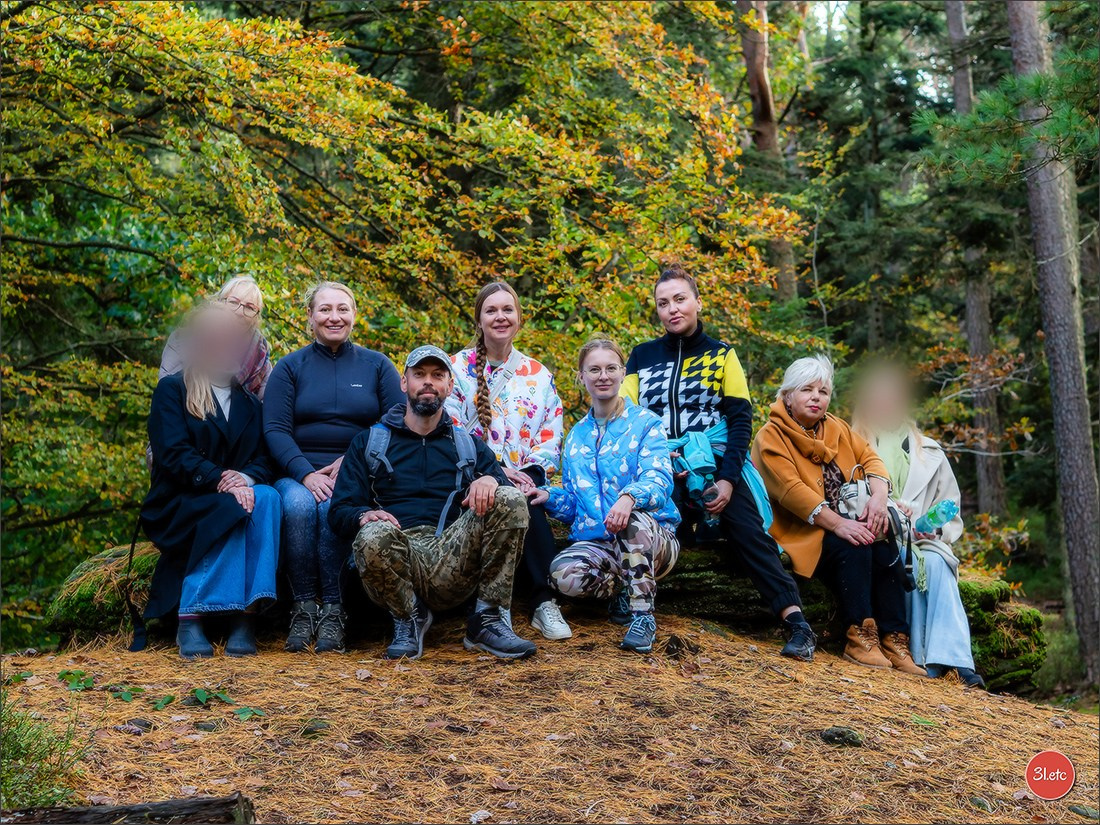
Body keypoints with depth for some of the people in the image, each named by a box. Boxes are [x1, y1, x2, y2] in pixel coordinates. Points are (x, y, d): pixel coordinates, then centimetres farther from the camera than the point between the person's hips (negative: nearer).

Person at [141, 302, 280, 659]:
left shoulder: (250, 401, 20)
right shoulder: (172, 390, 5)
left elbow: (263, 457, 8)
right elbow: (173, 454, -9)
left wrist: (247, 477, -16)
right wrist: (220, 481, -24)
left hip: (239, 493, 4)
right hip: (180, 506, -4)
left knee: (266, 499, -30)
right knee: (233, 511, -35)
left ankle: (246, 616, -35)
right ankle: (190, 620, -34)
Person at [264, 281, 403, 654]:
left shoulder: (377, 366, 11)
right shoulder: (290, 367, 11)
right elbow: (275, 430, 0)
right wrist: (306, 474, -17)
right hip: (298, 473, 1)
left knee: (333, 508, -33)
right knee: (298, 505, -33)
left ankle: (333, 610, -24)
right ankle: (303, 608, -23)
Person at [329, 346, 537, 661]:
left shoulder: (469, 445, 23)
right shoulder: (369, 442, 18)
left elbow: (507, 489, 10)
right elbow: (339, 510, 8)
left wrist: (490, 480, -14)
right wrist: (364, 515, -16)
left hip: (454, 560, 2)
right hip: (399, 558, -1)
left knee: (511, 501, -23)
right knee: (374, 536, -38)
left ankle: (488, 620, -13)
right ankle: (408, 618, -6)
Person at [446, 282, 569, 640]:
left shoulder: (539, 376, 15)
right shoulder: (458, 368, 7)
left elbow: (550, 442, 11)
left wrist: (532, 475, -10)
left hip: (525, 479, 2)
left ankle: (544, 602, -32)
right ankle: (544, 600, -32)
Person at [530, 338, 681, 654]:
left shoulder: (645, 424, 3)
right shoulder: (577, 435, 17)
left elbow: (658, 480, -15)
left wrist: (629, 498, -38)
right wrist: (550, 497, -6)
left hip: (652, 539, -3)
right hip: (594, 543, 3)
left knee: (632, 517, -39)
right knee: (563, 573, -32)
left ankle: (642, 613, -24)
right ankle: (625, 593, -2)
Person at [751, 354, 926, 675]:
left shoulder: (836, 428, 15)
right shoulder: (771, 437, -6)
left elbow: (870, 458, 5)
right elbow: (792, 489, -19)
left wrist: (879, 496, -18)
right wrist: (837, 524, -29)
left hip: (847, 521, 6)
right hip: (801, 531, -6)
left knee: (886, 548, -21)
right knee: (854, 548, -30)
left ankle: (894, 641, -22)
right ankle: (859, 638, -30)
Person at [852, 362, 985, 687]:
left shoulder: (930, 453, 22)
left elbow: (952, 516, 20)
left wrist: (935, 530, -3)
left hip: (923, 542, 3)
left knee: (936, 564, -33)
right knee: (912, 565, -35)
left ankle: (945, 659, -43)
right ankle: (926, 660, -42)